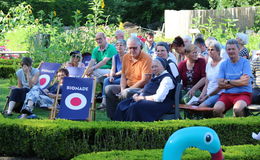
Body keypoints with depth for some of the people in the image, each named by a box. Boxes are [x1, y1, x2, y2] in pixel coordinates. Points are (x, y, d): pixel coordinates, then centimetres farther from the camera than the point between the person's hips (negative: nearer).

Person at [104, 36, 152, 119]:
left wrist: (125, 90, -17)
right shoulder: (126, 57, 8)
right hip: (127, 87, 7)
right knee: (108, 89, -9)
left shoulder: (146, 58, -13)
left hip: (141, 88, -7)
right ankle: (112, 117, -6)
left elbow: (144, 80, -18)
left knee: (127, 93, -35)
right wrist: (122, 89, -8)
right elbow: (123, 75, 13)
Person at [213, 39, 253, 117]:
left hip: (243, 93, -3)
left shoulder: (245, 62, 2)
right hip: (227, 94, 3)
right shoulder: (224, 64, 11)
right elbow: (220, 84, 2)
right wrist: (239, 82, -6)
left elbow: (246, 82, -9)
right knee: (216, 109, -27)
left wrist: (228, 81, -1)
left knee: (237, 109, -35)